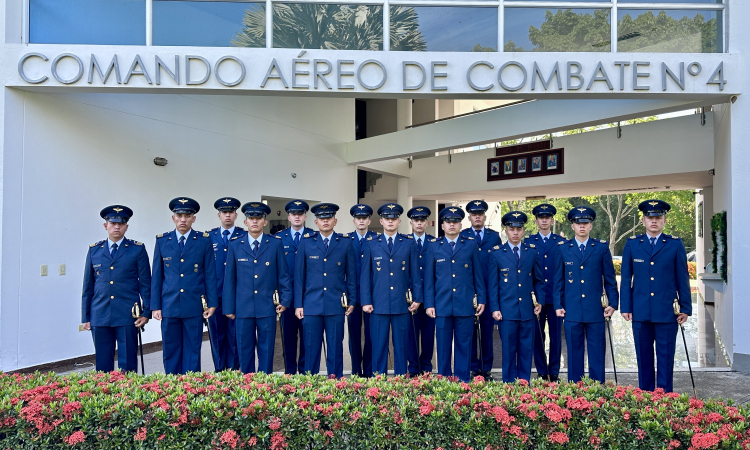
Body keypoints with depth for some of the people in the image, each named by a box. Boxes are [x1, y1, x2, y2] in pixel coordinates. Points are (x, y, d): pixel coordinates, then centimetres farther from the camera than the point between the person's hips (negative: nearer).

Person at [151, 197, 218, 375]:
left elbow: (210, 274, 2)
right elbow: (156, 276, 7)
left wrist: (212, 302, -2)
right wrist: (155, 305, 3)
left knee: (192, 352, 6)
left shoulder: (204, 240, 2)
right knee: (171, 352, 8)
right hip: (169, 306, 1)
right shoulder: (162, 240, 6)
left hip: (194, 307, -1)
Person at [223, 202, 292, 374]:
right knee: (245, 351, 8)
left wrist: (285, 300, -2)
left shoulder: (276, 243, 3)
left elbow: (283, 274, 5)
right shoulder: (235, 245, 5)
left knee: (266, 351, 6)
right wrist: (229, 307, 4)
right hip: (243, 308, 1)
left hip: (267, 308, -1)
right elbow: (230, 278, 6)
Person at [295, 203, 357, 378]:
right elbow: (299, 275, 5)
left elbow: (351, 274, 8)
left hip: (336, 305, 0)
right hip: (311, 305, 0)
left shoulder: (346, 243, 5)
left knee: (336, 347, 6)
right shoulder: (306, 242, 5)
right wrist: (298, 304, 2)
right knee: (311, 347, 4)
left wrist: (352, 300, 4)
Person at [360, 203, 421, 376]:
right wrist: (366, 301, -2)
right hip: (378, 305, 0)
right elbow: (365, 276, 5)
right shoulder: (371, 245, 7)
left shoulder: (409, 244, 7)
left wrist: (417, 298, 0)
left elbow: (415, 274, 6)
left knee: (401, 347, 7)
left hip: (402, 305, 0)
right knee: (379, 347, 4)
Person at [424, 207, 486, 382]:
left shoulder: (471, 245, 7)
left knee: (464, 346, 6)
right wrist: (429, 304, 1)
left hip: (465, 305, 0)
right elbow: (429, 277, 6)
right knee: (443, 347, 7)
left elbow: (478, 274, 8)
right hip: (442, 305, 0)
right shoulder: (434, 246, 7)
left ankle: (463, 383, 18)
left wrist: (481, 299, 4)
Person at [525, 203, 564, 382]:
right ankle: (541, 372, 17)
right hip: (535, 297, 0)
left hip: (556, 297, 0)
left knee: (556, 336, 5)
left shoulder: (561, 242, 7)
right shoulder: (528, 242, 6)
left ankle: (554, 373, 17)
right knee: (537, 336, 5)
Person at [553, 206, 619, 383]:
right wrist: (558, 305, 2)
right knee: (574, 354, 8)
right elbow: (558, 280, 7)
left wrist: (613, 303, 1)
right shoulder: (563, 248, 5)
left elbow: (610, 278, 7)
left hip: (595, 311, 0)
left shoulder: (602, 247, 5)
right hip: (572, 311, 0)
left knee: (597, 355, 5)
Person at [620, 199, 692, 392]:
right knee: (643, 357, 10)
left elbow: (683, 279, 4)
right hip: (640, 312, 1)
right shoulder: (632, 244, 5)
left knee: (665, 357, 5)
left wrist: (685, 308, 1)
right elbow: (626, 279, 5)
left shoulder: (675, 244, 3)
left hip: (667, 312, -1)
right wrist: (626, 307, 2)